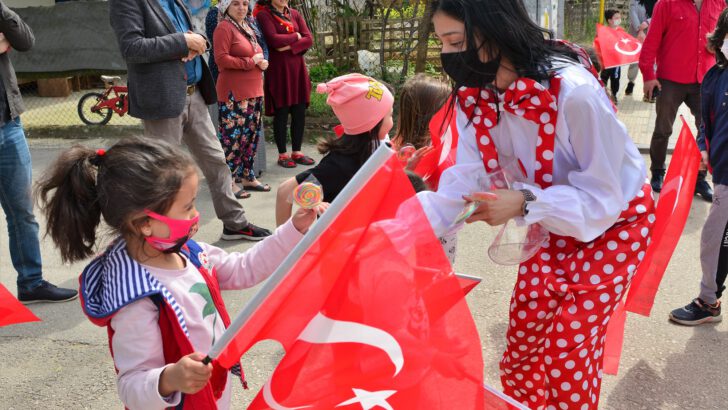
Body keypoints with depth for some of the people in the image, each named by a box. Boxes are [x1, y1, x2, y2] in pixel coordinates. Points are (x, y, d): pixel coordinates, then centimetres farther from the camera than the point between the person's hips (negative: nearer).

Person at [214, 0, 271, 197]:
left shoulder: (248, 28, 17)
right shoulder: (224, 28, -9)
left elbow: (257, 55, 28)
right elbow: (221, 59, -19)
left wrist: (262, 62, 4)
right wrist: (250, 62, -14)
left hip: (254, 91, 9)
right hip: (234, 93, -9)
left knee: (251, 135, 12)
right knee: (233, 136, -7)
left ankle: (247, 177, 22)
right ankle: (228, 182, 0)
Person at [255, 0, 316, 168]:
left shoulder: (294, 14, 13)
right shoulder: (263, 15, -4)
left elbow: (309, 40, 2)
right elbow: (274, 40, -18)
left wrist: (289, 46, -13)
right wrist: (295, 36, -5)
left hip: (297, 68, 5)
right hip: (278, 70, -5)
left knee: (300, 112, 6)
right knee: (281, 113, 0)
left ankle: (297, 152, 17)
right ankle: (283, 154, 10)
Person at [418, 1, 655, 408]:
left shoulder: (573, 91, -34)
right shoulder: (474, 95, -14)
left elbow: (601, 197, -26)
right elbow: (466, 180, -19)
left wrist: (524, 205, -37)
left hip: (613, 220, -6)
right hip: (549, 222, 6)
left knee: (569, 353, -5)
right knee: (522, 345, 11)